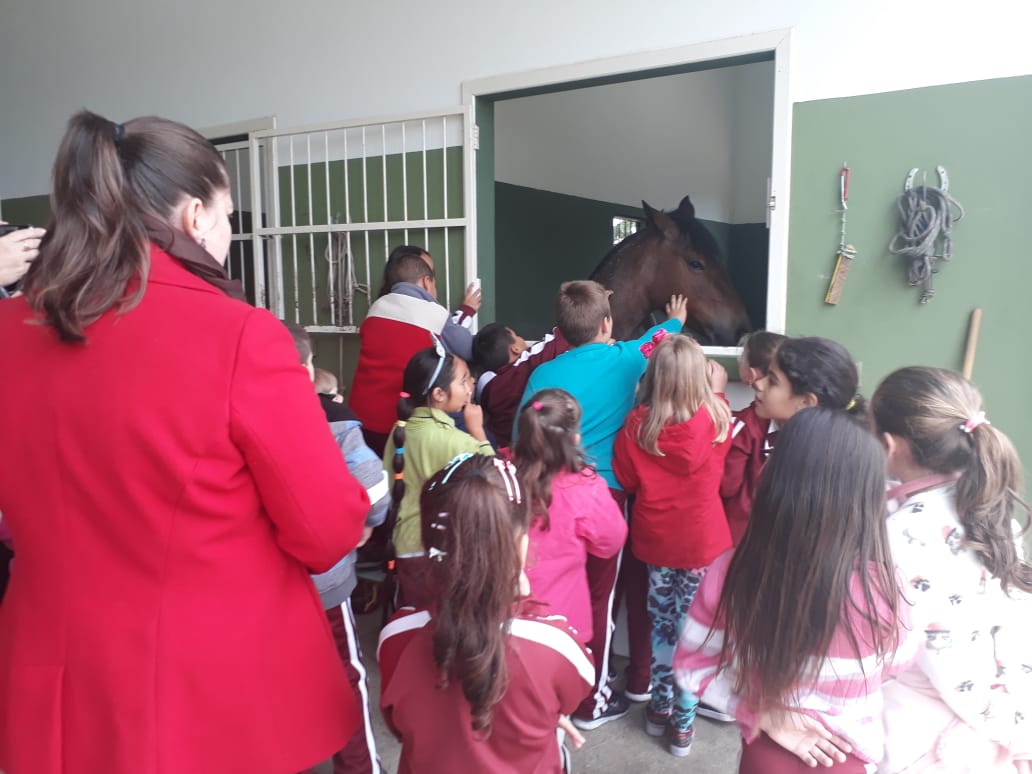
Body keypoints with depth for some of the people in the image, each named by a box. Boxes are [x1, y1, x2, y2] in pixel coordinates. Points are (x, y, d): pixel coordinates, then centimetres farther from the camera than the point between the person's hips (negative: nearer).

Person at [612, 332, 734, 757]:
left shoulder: (636, 425, -15)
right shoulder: (715, 419, -15)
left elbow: (624, 481, -3)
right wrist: (715, 393, 20)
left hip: (655, 539, 1)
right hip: (703, 540, -1)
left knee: (662, 623, 19)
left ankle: (659, 709, 33)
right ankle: (683, 722, 24)